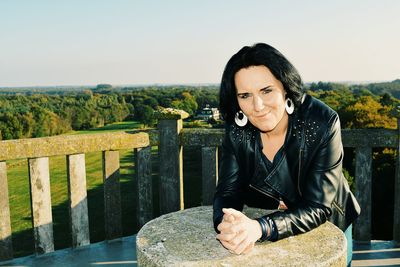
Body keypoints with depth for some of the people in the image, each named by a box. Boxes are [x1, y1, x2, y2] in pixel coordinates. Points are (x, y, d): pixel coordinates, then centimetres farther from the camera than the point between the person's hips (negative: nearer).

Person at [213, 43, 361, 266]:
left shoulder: (323, 123, -28)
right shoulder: (237, 129, -18)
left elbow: (317, 208, -30)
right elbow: (228, 193, -18)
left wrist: (260, 228, -47)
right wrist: (228, 224, -42)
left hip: (326, 226, -1)